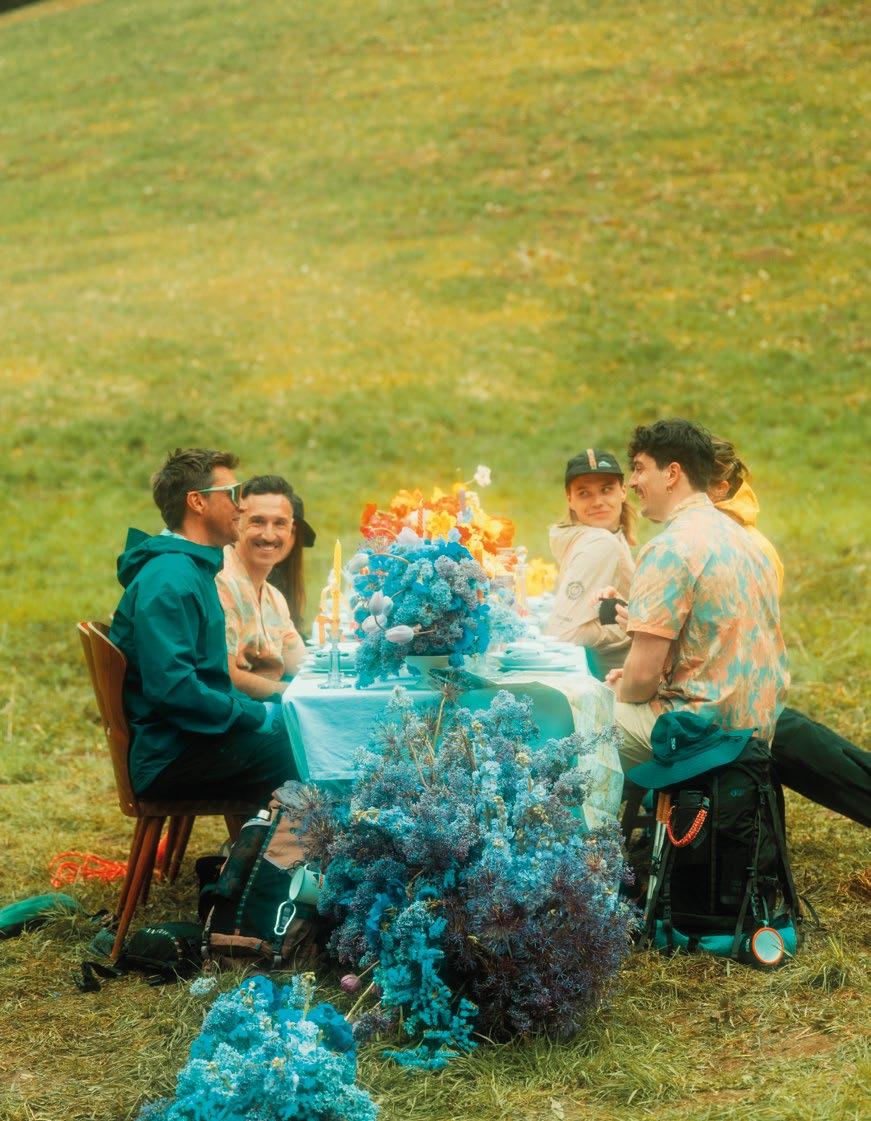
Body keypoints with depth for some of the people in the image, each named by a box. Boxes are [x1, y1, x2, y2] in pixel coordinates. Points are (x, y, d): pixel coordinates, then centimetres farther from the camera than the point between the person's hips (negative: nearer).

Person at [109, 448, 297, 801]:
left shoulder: (193, 569, 17)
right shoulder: (169, 580, -16)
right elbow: (171, 688, -25)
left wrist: (255, 708, 9)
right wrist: (257, 715, -16)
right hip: (166, 759, -10)